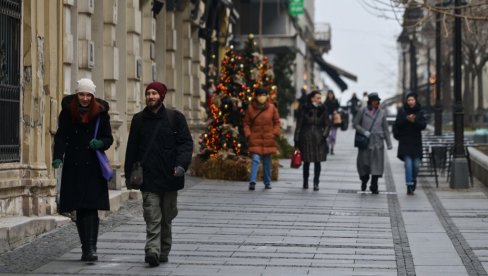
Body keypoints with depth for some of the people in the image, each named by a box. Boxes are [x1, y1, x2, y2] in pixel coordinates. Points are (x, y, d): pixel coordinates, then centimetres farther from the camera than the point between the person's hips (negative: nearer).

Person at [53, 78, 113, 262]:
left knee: (91, 208, -11)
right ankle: (86, 248, 15)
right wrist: (57, 157, -15)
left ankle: (90, 249, -14)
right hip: (73, 166, 1)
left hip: (93, 166, -1)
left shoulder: (100, 112, 2)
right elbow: (61, 137, 0)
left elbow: (109, 138, 7)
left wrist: (100, 143, -15)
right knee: (80, 210, 5)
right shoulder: (68, 111, 3)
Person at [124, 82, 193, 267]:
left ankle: (163, 252, 19)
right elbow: (132, 148, 13)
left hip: (169, 175, 0)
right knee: (152, 218, -11)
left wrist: (181, 165, -16)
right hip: (148, 177, 0)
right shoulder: (139, 119, 9)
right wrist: (129, 174, 11)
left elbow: (186, 143, -1)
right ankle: (153, 250, -19)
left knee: (167, 217, 9)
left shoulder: (175, 118, 4)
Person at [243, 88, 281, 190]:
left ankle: (267, 182, 21)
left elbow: (277, 122, 10)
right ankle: (252, 182, -19)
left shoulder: (272, 108, 3)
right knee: (255, 159, -15)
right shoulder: (250, 108, 1)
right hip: (255, 139, -2)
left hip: (268, 139, 2)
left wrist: (275, 133, -1)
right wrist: (248, 135, -5)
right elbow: (246, 123, 6)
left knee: (267, 162, 9)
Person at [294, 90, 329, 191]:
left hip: (319, 139, 1)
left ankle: (316, 183, 2)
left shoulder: (323, 110, 4)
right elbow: (299, 125, 2)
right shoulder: (305, 109, 0)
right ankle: (305, 182, 21)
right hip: (306, 138, -1)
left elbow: (326, 125, 8)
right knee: (306, 162, 7)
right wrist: (297, 140, -1)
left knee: (317, 162, -3)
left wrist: (324, 135, -10)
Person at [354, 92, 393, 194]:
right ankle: (364, 181, 32)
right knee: (363, 163, 4)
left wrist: (389, 143, 8)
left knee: (376, 164, -4)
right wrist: (364, 132, -11)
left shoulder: (382, 113, 6)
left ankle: (374, 187, 1)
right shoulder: (363, 111, 0)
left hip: (377, 142, 1)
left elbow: (385, 129, 11)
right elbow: (356, 124, 5)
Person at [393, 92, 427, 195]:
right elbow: (397, 124, -6)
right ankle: (409, 186, -13)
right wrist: (406, 119, -21)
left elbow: (423, 125, -4)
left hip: (416, 142, 2)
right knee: (408, 164, -12)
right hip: (405, 143, -2)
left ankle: (413, 180, 32)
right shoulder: (402, 111, 3)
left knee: (416, 164, 4)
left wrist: (415, 121, -20)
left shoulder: (420, 112, 6)